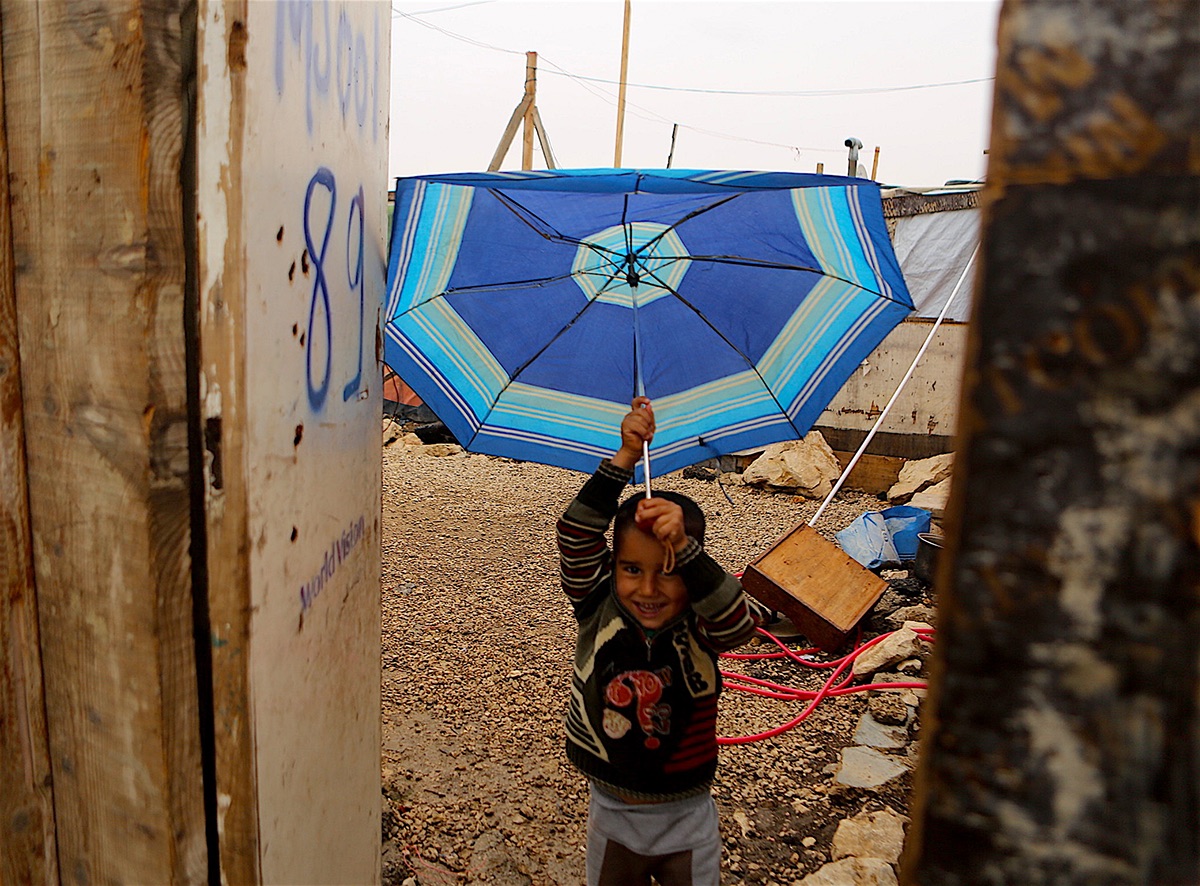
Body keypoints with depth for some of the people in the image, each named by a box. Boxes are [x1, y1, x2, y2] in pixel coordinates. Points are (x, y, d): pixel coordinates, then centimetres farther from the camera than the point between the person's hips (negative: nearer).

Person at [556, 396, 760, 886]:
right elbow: (577, 534, -26)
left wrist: (682, 546, -52)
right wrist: (625, 458, -32)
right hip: (610, 813, 2)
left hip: (686, 821, -1)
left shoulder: (698, 629, -20)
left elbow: (738, 620, -41)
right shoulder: (599, 613, -16)